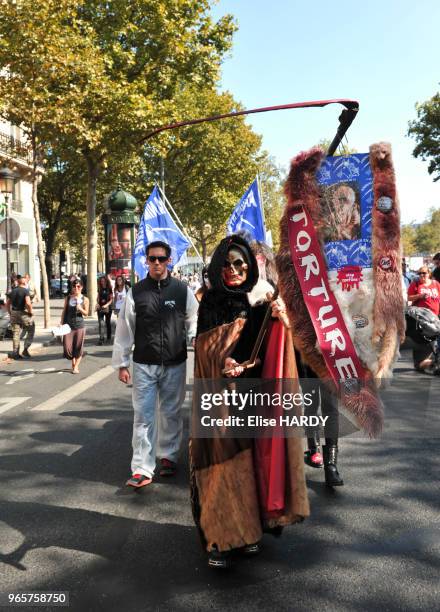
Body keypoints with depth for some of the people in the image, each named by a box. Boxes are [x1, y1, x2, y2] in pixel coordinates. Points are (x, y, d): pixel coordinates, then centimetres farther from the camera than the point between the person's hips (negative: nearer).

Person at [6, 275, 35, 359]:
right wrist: (30, 311, -9)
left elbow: (8, 303, 13)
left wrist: (10, 313, 21)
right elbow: (28, 303, -23)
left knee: (15, 333, 10)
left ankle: (15, 353, 12)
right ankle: (25, 349, 2)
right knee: (30, 331, 10)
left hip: (14, 313, 6)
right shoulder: (25, 291, -10)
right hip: (23, 313, -6)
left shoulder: (13, 291, 9)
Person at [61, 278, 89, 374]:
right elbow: (64, 311, 9)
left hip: (79, 326, -1)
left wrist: (80, 309, -18)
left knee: (78, 347, 0)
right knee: (67, 347, 0)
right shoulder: (67, 298, 4)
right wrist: (61, 323, 3)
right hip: (68, 325, 1)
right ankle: (73, 362, 27)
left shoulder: (85, 299, 0)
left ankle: (76, 366, 13)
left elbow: (86, 313, 0)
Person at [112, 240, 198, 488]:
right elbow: (124, 329, 2)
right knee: (143, 415, 0)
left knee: (171, 413, 13)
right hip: (144, 364, 0)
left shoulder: (182, 290, 0)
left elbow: (193, 320, 9)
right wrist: (121, 363, 1)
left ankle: (168, 456, 33)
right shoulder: (136, 292, 0)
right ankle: (142, 469, 6)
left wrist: (195, 338, -11)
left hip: (175, 364, 1)